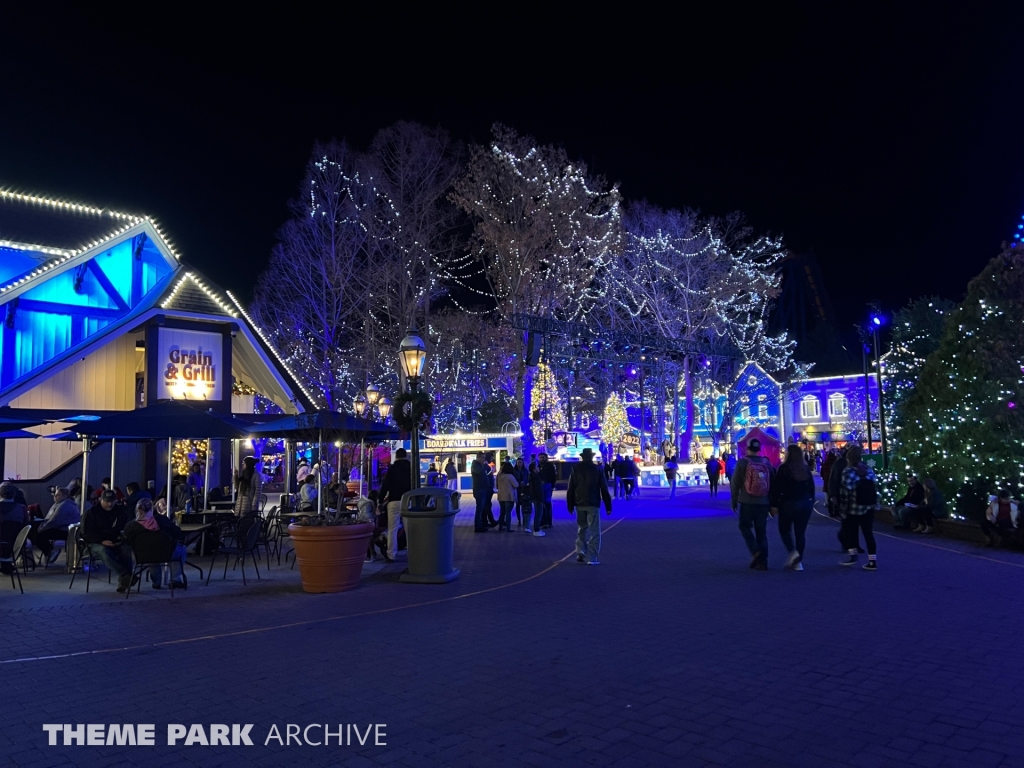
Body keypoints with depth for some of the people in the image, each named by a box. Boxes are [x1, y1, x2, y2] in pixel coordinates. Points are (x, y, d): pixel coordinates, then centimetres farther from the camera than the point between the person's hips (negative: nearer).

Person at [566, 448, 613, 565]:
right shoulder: (597, 469, -3)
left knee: (581, 529, 18)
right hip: (593, 504, -3)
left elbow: (570, 489, 1)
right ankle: (591, 557, -4)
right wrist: (608, 506, 2)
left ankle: (580, 552, 6)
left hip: (579, 503, 3)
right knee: (594, 531, 1)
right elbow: (604, 489, -3)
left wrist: (570, 505, 8)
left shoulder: (575, 469, 2)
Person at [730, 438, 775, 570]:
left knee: (745, 526, 13)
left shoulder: (742, 462, -7)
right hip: (763, 503, 3)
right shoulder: (767, 463, 3)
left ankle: (755, 551, -7)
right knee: (761, 531, 10)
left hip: (747, 502, -3)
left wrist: (734, 500, 5)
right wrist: (772, 503, 15)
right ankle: (762, 561, 9)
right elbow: (773, 483, 6)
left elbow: (735, 483, -7)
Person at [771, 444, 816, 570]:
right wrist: (811, 503, 18)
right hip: (805, 503, 4)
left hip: (788, 503, -4)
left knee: (784, 529, 13)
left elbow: (777, 488, -11)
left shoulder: (784, 468, -9)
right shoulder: (806, 468, 6)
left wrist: (774, 505, -7)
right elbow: (811, 487, 10)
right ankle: (798, 562, 8)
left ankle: (793, 552, -8)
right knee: (801, 532, 8)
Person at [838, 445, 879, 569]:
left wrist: (843, 510, -10)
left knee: (850, 532, 14)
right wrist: (875, 505, 15)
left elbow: (845, 493, -16)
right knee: (868, 533, 7)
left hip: (853, 509, -5)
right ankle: (873, 561, 5)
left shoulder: (847, 472, -14)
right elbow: (874, 488, 8)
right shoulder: (869, 469, 4)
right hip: (869, 508, 5)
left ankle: (853, 556, 22)